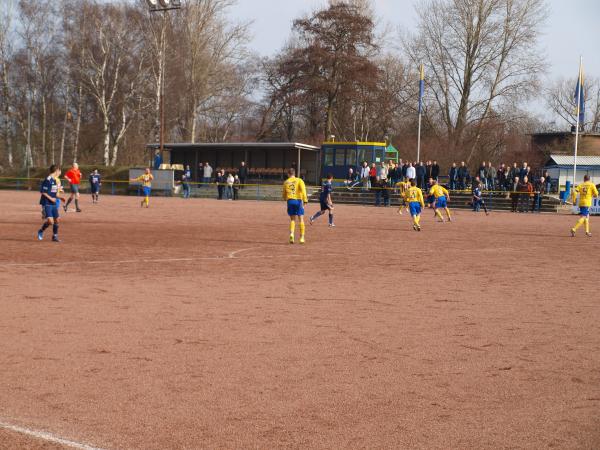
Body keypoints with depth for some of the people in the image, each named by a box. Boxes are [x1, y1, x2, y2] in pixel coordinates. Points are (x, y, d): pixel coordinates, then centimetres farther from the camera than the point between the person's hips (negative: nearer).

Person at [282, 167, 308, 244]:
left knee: (292, 219, 12)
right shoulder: (299, 180, 4)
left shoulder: (286, 182, 12)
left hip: (290, 201, 2)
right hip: (298, 200, -2)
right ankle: (302, 237, 3)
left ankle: (291, 234, -11)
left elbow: (284, 194, 19)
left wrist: (285, 199, 40)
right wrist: (305, 200, -16)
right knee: (301, 220, 5)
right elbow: (303, 190, -11)